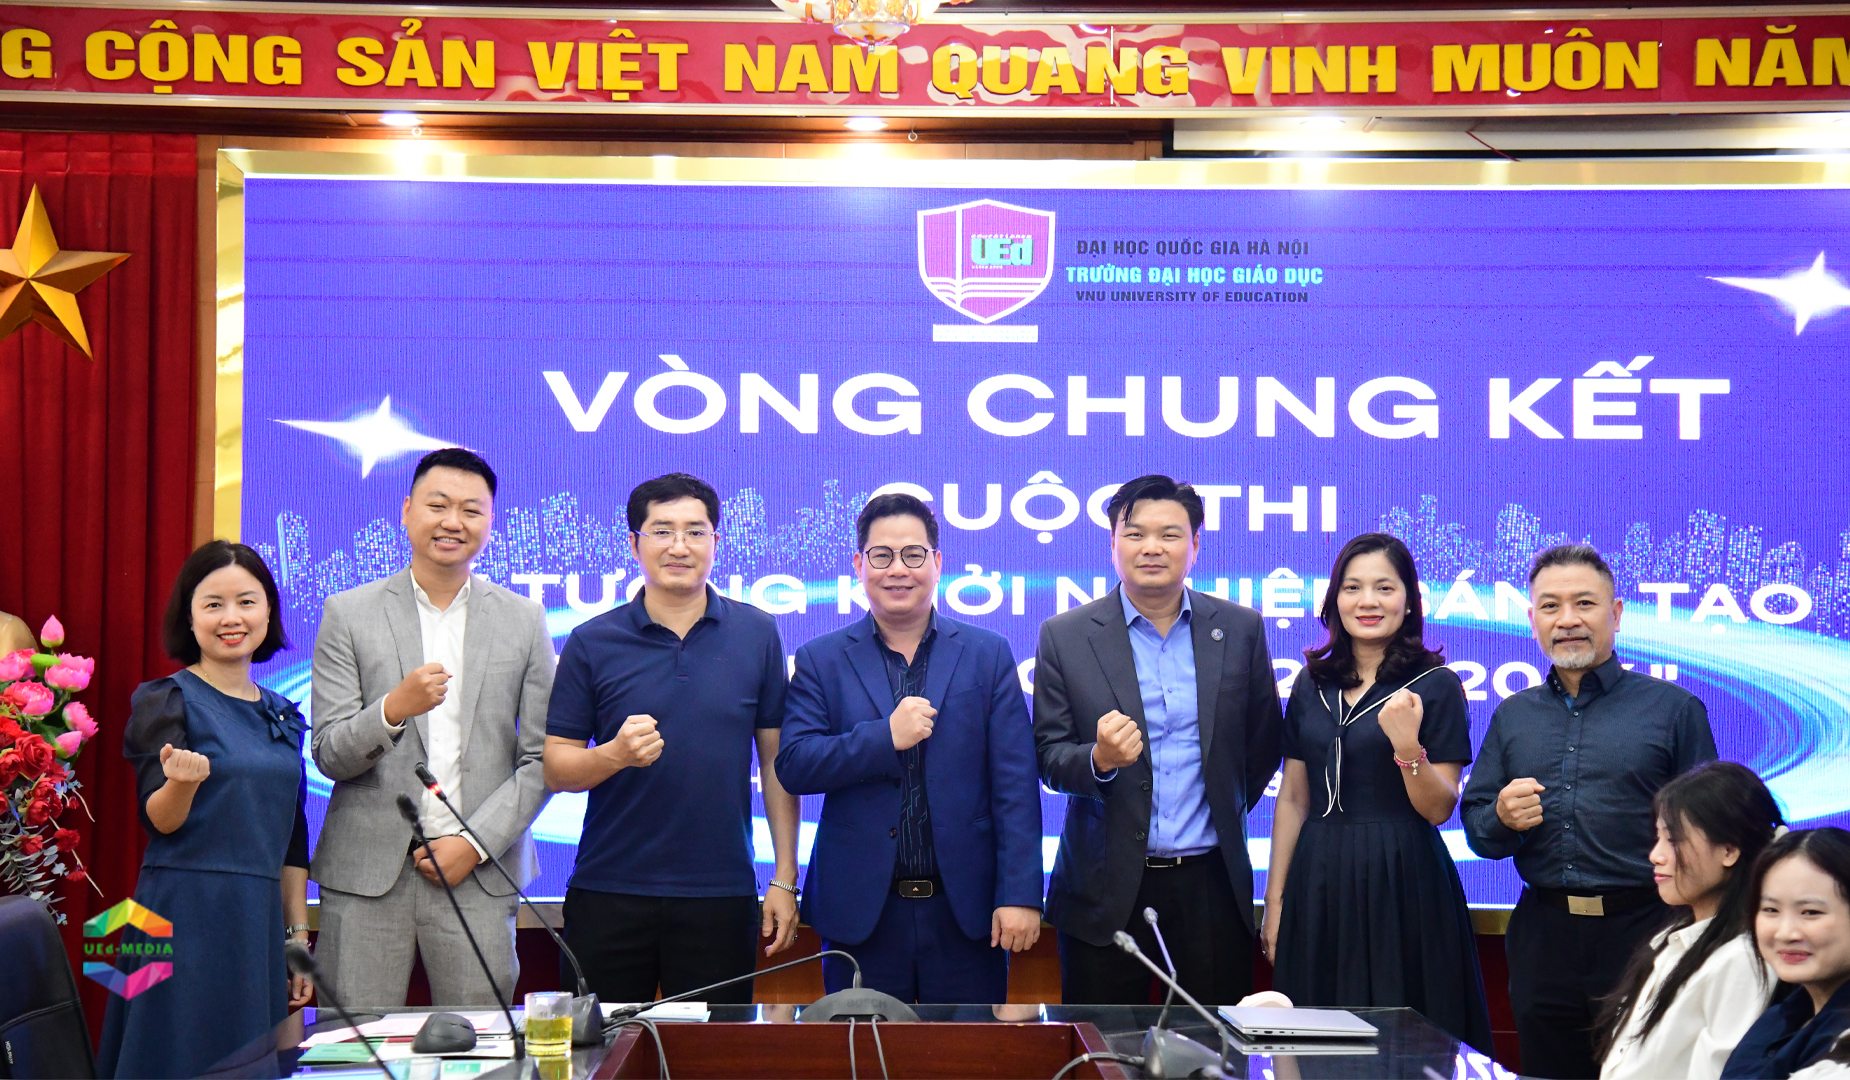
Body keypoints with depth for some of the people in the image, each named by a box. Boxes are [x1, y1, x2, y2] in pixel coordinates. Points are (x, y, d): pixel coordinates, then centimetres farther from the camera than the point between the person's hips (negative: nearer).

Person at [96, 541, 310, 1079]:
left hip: (260, 919, 6)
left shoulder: (281, 714, 14)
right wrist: (182, 780, -32)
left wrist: (298, 935, 14)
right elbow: (158, 819, -11)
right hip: (186, 919, -6)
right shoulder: (167, 700, -3)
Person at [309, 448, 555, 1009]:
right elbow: (329, 755, 0)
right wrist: (393, 708, -19)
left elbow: (540, 757, 7)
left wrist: (476, 843, -5)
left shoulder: (524, 621, 9)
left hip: (478, 876, 1)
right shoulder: (348, 614, 6)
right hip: (366, 877, -1)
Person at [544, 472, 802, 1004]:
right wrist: (617, 753, -19)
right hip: (608, 894, 0)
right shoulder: (592, 642, 3)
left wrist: (785, 879, 2)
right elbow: (555, 769, 1)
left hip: (721, 894, 0)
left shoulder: (756, 634, 5)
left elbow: (776, 759, 6)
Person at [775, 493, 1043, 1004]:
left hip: (965, 910, 0)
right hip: (861, 911, 0)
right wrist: (886, 737, -16)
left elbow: (1016, 785, 0)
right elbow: (792, 766, -4)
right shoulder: (821, 660, 7)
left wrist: (1019, 894, -8)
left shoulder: (988, 654, 6)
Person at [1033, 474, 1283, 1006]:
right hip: (1106, 889, -1)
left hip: (1211, 885, 1)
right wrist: (1099, 759, -20)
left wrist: (1228, 808, 12)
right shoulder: (1065, 636, 0)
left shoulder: (1240, 629, 5)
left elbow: (1264, 739, 14)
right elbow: (1048, 757, -1)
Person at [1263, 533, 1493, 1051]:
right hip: (1320, 884, 4)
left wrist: (1408, 747, -23)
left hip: (1402, 884, -4)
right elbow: (1292, 800, 11)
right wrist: (1275, 899, 8)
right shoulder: (1313, 685, 9)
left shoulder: (1435, 685, -3)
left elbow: (1439, 810, -6)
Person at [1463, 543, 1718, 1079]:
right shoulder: (1512, 717, 15)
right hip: (1543, 940, 4)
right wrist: (1502, 818, -8)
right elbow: (1476, 830, 15)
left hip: (1643, 937, -3)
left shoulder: (1674, 708, 3)